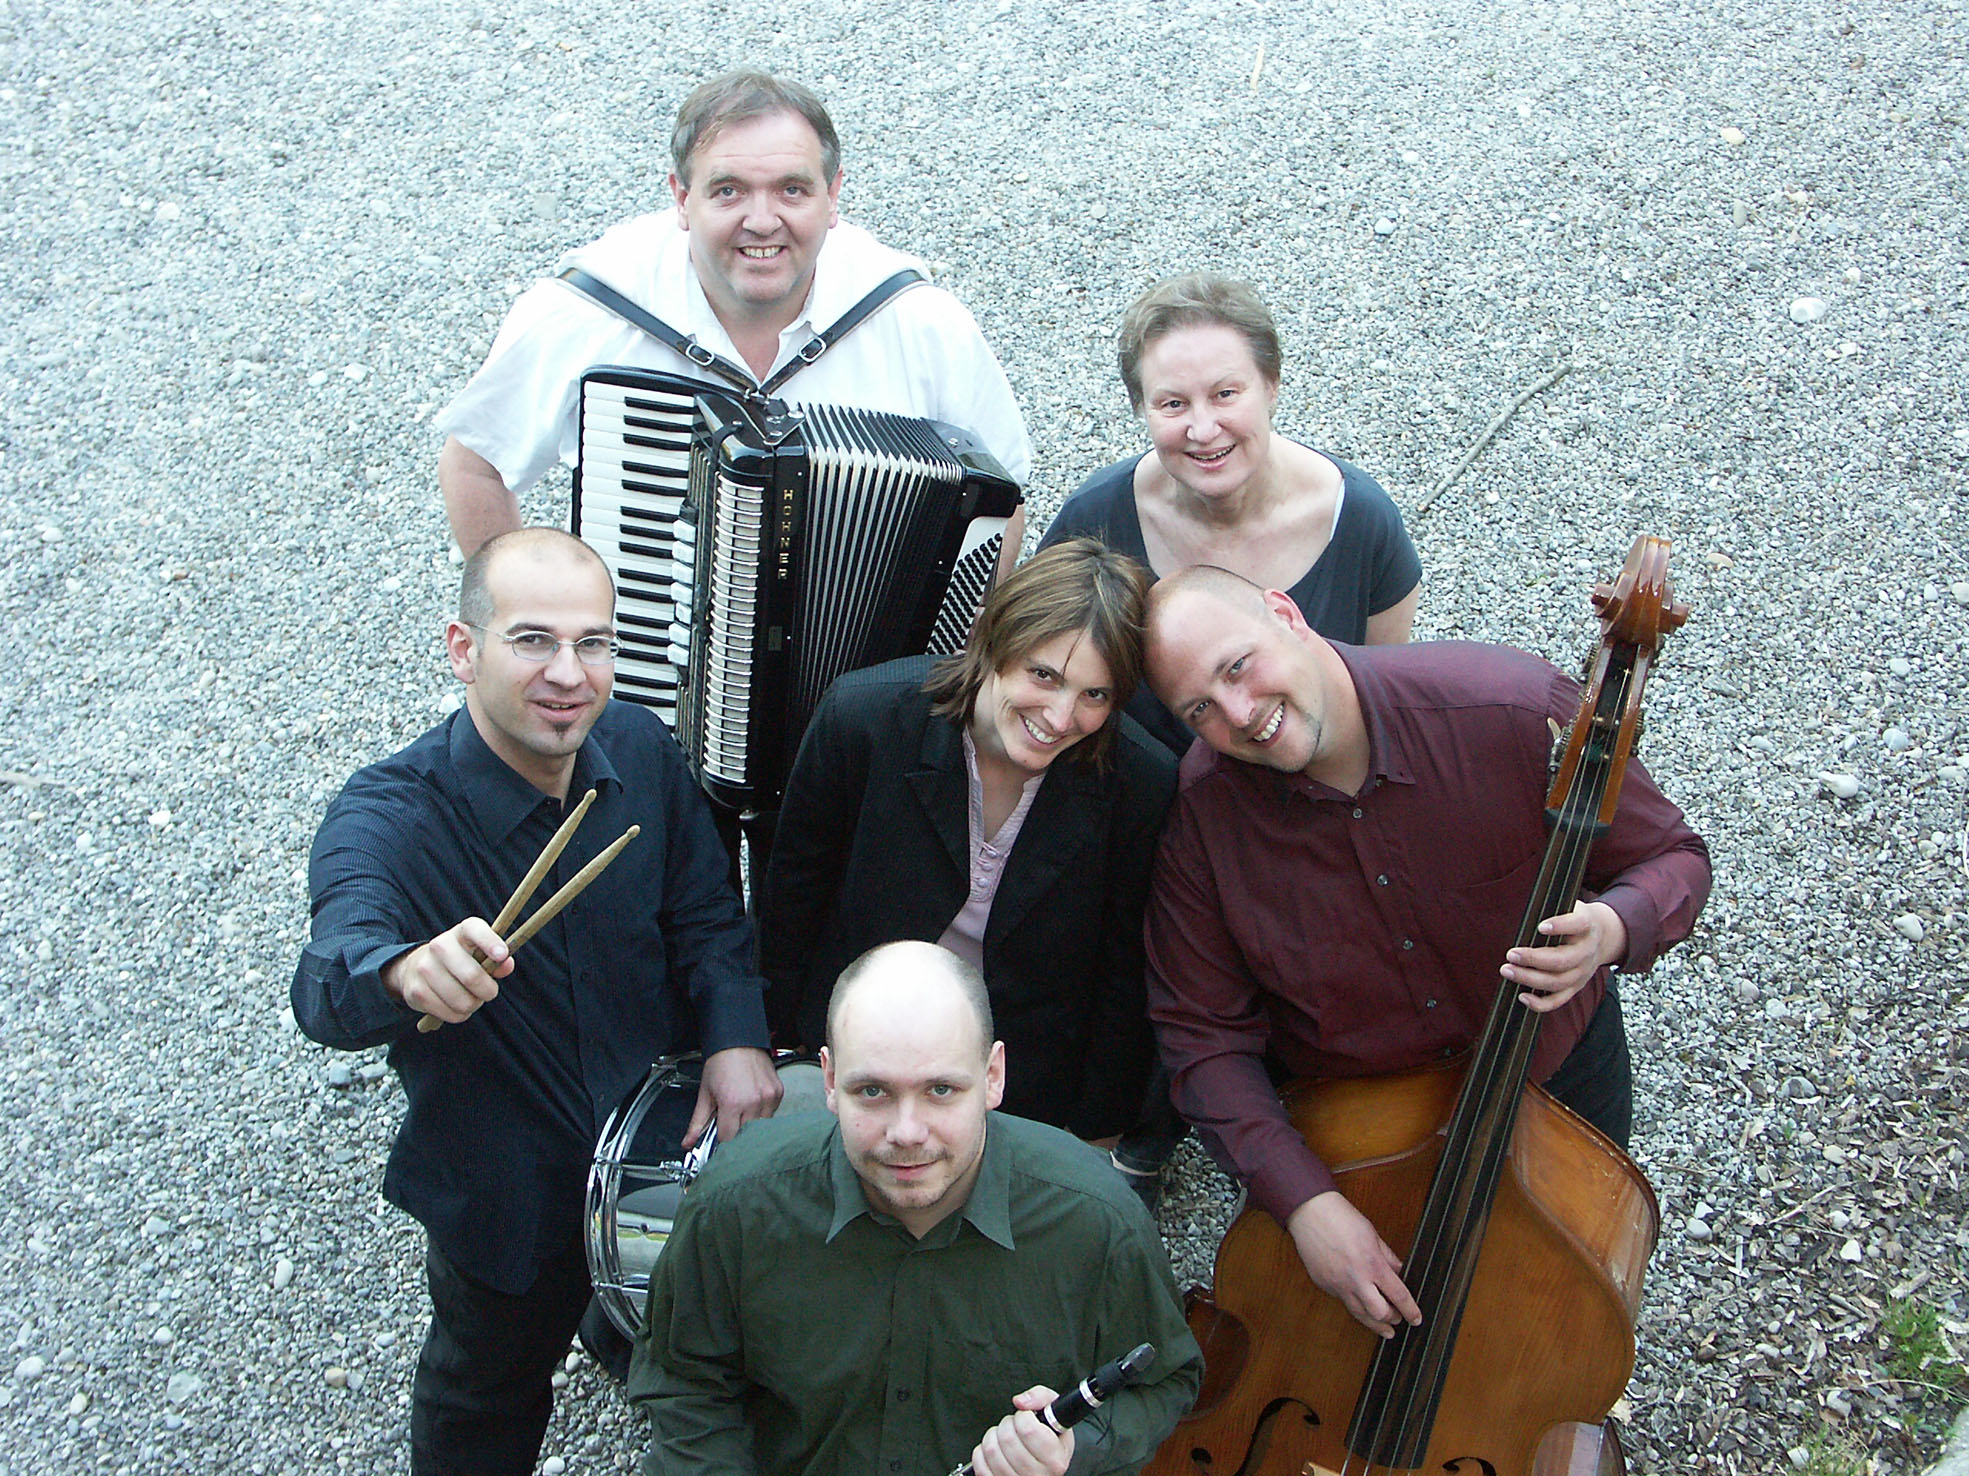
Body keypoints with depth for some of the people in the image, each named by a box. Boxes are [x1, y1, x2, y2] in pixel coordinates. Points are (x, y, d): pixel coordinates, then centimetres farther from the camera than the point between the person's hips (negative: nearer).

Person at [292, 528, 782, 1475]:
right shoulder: (387, 817, -30)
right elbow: (330, 984, -48)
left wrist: (737, 1039, -17)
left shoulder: (640, 750, -15)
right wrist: (407, 972, -71)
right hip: (505, 1198, -4)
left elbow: (703, 915, -1)